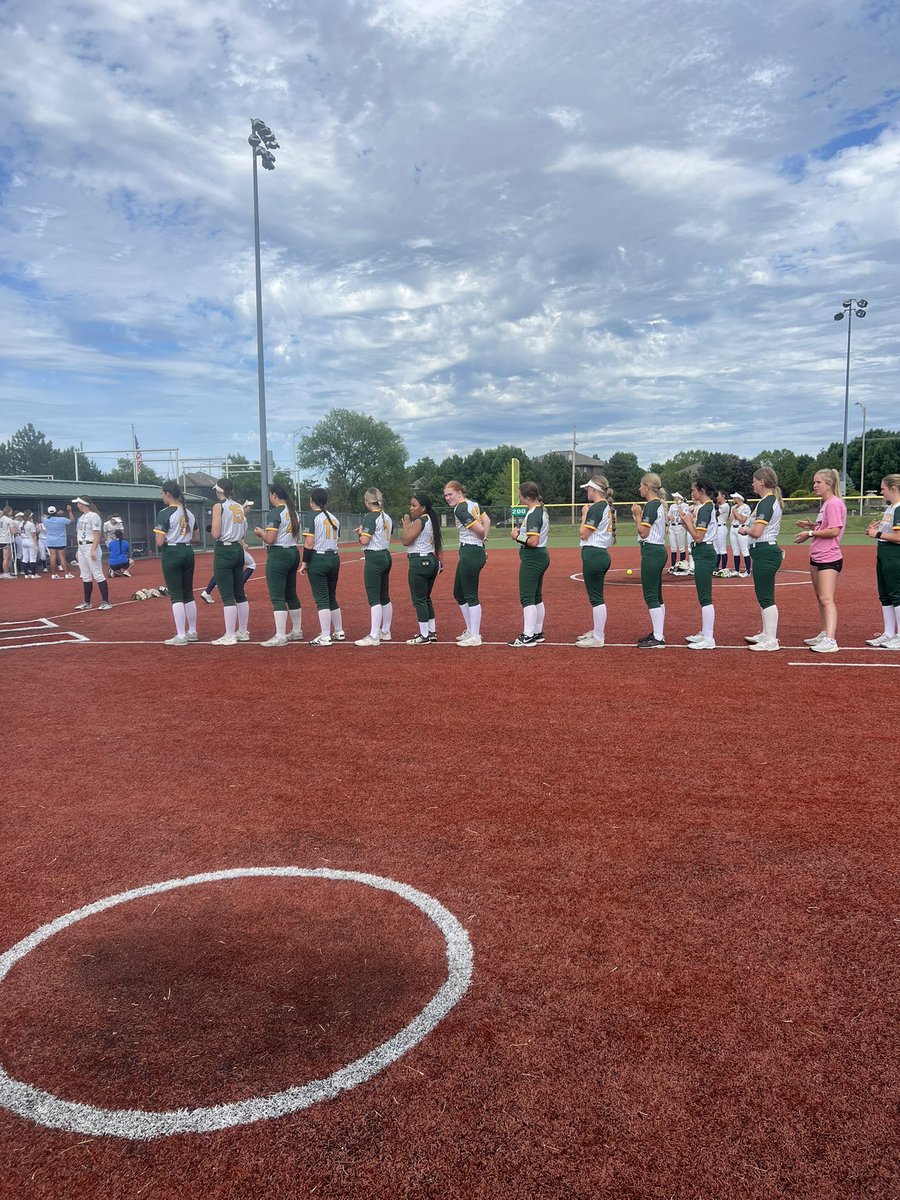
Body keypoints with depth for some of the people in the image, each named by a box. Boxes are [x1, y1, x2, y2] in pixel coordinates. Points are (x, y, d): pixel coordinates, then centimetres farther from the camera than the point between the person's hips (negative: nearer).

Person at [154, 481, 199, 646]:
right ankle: (192, 632, 21)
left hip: (172, 554, -7)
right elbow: (195, 538, 14)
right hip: (188, 553, 7)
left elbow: (159, 542, -15)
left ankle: (181, 636, -4)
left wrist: (162, 542, 6)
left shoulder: (165, 513, -13)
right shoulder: (189, 513, 9)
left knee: (176, 596, -4)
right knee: (188, 594, 14)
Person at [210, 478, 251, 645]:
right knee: (240, 594, 14)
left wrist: (211, 530, 5)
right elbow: (244, 534, 10)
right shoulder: (240, 507, 9)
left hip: (223, 551, -7)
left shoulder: (218, 506, -10)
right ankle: (243, 632, 21)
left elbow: (215, 534, -15)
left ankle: (229, 636, -4)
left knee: (227, 596, -5)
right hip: (238, 550, 7)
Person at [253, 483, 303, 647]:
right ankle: (296, 632, 26)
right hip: (293, 553, 9)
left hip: (278, 555, -9)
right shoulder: (293, 512, 12)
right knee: (291, 594, 18)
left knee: (277, 597, -7)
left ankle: (280, 637, -9)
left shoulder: (275, 513, -14)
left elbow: (270, 539, -19)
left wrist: (261, 533, 2)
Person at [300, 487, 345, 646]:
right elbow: (337, 540, 9)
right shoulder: (334, 518, 12)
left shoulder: (311, 516, -8)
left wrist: (305, 563, -9)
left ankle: (325, 637, -6)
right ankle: (339, 632, 25)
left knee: (321, 599, -5)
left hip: (318, 560, -6)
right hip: (334, 558, 7)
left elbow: (309, 543, -14)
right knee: (332, 597, 18)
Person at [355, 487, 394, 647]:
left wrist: (360, 533, 3)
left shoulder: (370, 517, -13)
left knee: (374, 598, -10)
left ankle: (374, 637, -11)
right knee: (385, 597, 15)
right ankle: (385, 632, 25)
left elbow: (364, 541, -18)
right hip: (386, 556, 9)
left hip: (374, 558, -9)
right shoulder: (387, 517, 11)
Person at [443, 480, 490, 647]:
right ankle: (470, 630, 25)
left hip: (470, 553, -10)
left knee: (470, 595, -5)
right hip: (479, 551, 10)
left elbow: (479, 529, -21)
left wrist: (481, 538, 0)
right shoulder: (473, 503, 12)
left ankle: (475, 636, -1)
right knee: (459, 593, 18)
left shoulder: (460, 510, -16)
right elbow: (487, 521, 16)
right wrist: (483, 539, 10)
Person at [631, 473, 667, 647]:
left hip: (651, 552, -11)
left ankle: (658, 638, -8)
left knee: (650, 595, -8)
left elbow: (644, 533, -17)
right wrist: (639, 516, 11)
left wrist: (638, 515, -6)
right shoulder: (659, 504, 15)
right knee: (657, 595, 14)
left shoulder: (651, 505, -14)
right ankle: (658, 633, 21)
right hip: (659, 550, 11)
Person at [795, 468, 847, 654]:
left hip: (829, 559, -11)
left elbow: (834, 530, -22)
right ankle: (824, 635, 25)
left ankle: (831, 641, -23)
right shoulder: (825, 504, 17)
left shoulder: (834, 503, -13)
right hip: (817, 557, 11)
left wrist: (810, 533, -15)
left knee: (826, 599, -17)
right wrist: (812, 526, 10)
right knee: (820, 598, 16)